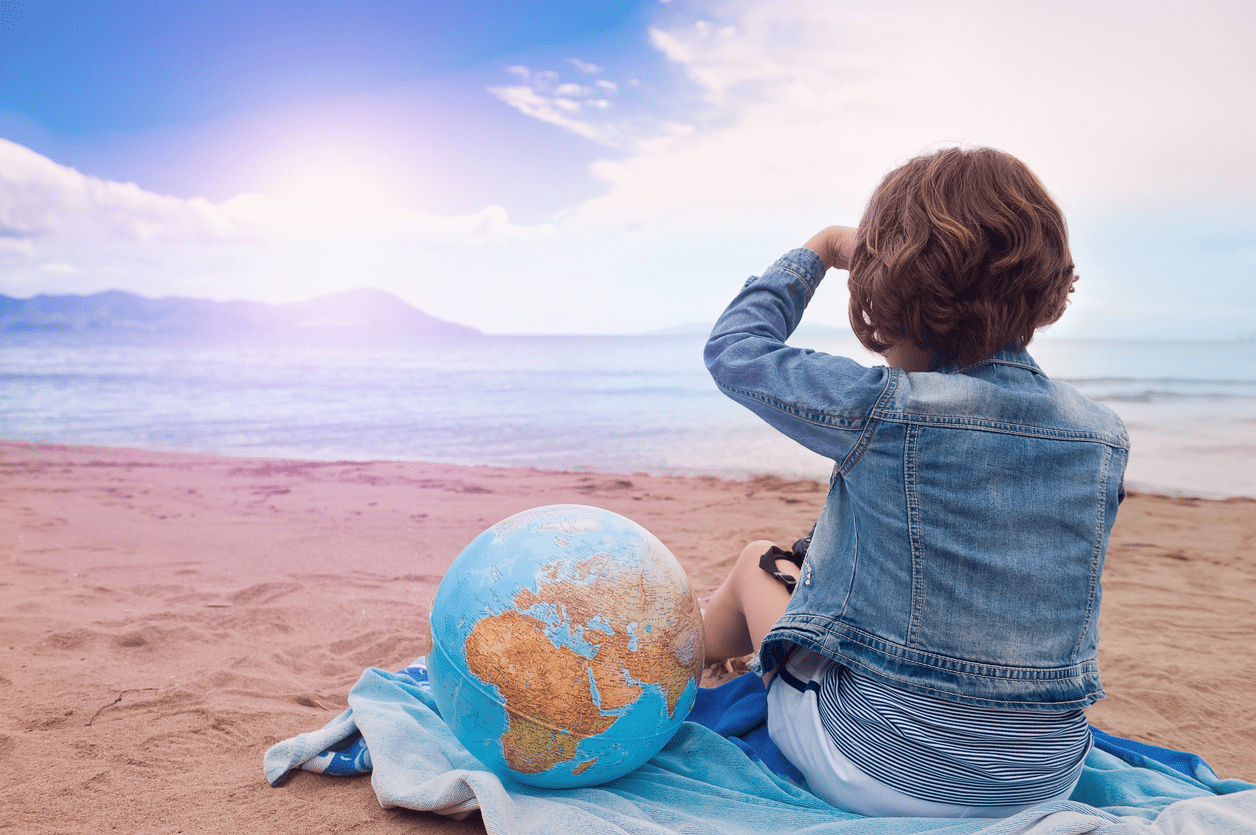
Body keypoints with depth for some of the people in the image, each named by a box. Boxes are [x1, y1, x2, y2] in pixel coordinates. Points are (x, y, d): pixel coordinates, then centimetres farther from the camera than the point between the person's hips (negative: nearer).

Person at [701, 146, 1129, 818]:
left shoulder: (885, 411, -22)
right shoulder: (1104, 437, -5)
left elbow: (733, 347, -6)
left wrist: (819, 250, 8)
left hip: (890, 780, -5)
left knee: (758, 561, 19)